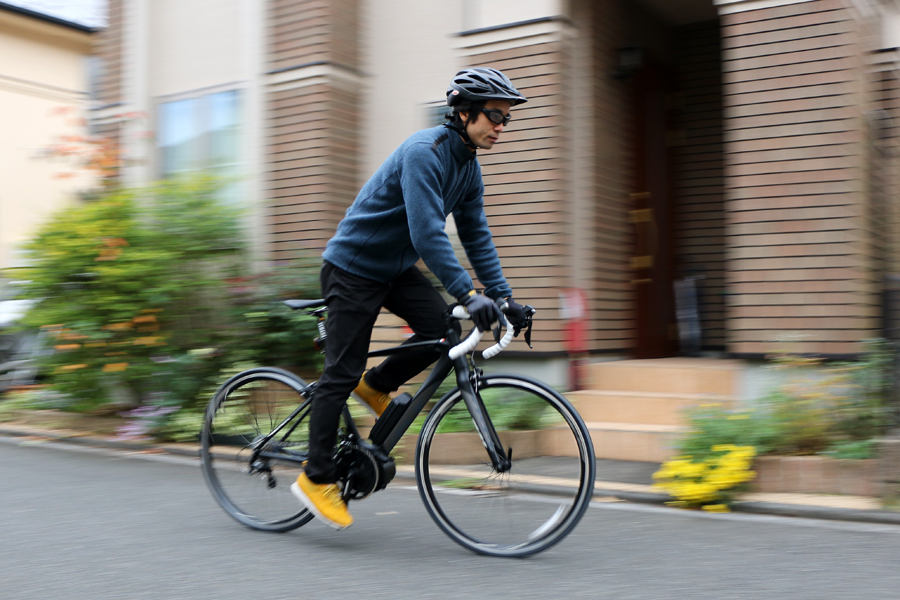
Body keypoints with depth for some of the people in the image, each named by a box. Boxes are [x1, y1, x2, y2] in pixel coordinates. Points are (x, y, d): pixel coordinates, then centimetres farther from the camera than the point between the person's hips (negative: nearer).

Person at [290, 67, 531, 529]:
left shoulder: (468, 167, 3)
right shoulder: (424, 152, -25)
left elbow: (476, 236, 6)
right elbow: (427, 234, -35)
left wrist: (503, 297, -1)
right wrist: (469, 294, -40)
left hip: (395, 267, 8)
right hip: (353, 266, -8)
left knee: (440, 326, -13)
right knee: (342, 372, -5)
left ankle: (377, 386, 12)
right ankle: (316, 479, 6)